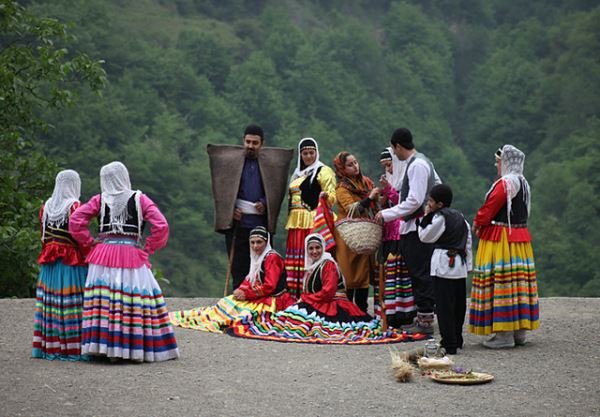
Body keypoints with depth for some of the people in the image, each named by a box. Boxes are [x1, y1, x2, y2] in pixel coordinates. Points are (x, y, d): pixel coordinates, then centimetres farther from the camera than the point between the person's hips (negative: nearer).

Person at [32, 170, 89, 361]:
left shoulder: (46, 207, 8)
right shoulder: (74, 206, -10)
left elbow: (44, 236, 12)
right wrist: (88, 255, -4)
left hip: (49, 264, 6)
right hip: (72, 262, -6)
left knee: (50, 304, 8)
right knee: (72, 303, -4)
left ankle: (49, 346, 10)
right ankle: (73, 347, -5)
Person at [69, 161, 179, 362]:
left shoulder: (99, 200, 4)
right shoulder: (140, 199, 2)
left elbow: (75, 221, -1)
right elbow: (161, 225, -7)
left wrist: (90, 242, 7)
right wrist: (148, 248, 2)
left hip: (103, 255, 1)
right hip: (132, 256, -1)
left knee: (104, 299, 3)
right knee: (137, 298, 1)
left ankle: (108, 347, 1)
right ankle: (138, 349, -1)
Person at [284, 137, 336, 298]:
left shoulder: (323, 171, 0)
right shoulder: (298, 174, 23)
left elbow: (332, 197, -10)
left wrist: (326, 196, -32)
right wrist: (289, 221, 25)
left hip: (313, 222, -8)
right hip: (296, 223, 8)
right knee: (294, 258, 2)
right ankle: (296, 296, 3)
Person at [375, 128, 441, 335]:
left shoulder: (416, 165, -16)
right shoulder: (422, 161, 16)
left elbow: (414, 201, -22)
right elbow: (438, 186, 25)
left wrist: (387, 214, -17)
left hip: (418, 227, -10)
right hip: (414, 226, 10)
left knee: (420, 273, -7)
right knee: (417, 273, 13)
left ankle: (425, 321, -5)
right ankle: (422, 317, 18)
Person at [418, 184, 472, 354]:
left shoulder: (440, 217, -10)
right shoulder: (460, 217, 13)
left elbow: (424, 236, -4)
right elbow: (468, 242, 16)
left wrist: (426, 217, 3)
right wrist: (468, 265, 20)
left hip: (444, 265, -8)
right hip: (460, 266, 8)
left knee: (444, 307, -6)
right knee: (458, 305, 14)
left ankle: (449, 344, -9)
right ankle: (457, 339, 21)